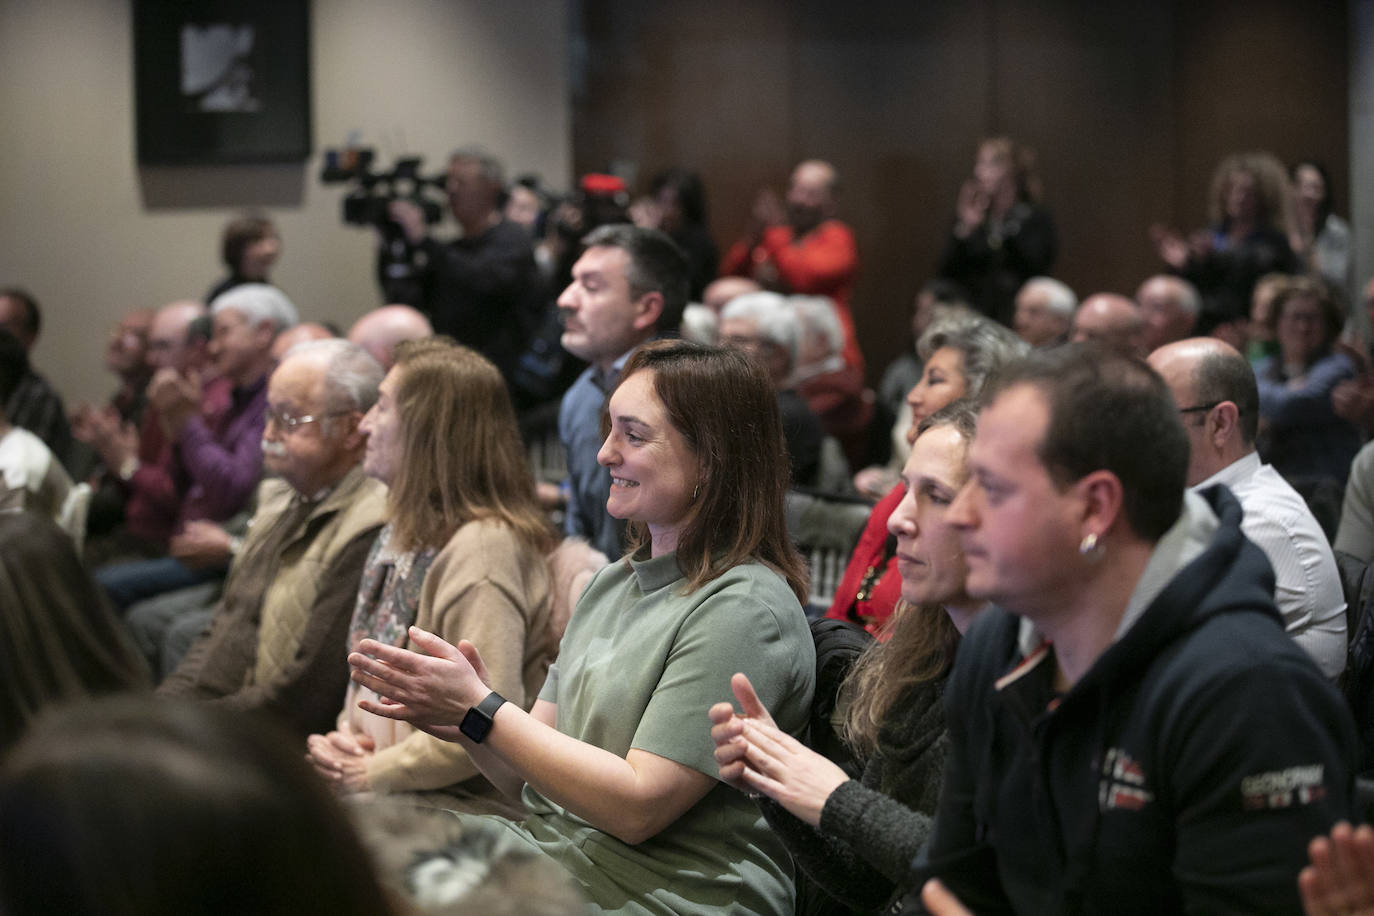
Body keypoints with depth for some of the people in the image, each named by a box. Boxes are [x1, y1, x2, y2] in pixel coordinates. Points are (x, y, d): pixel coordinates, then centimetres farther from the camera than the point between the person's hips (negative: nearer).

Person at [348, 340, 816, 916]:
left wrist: (479, 710, -16)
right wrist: (453, 717, -8)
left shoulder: (744, 610, -13)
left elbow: (638, 806, -18)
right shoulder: (611, 583, 14)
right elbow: (526, 774, 14)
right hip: (548, 857, 8)